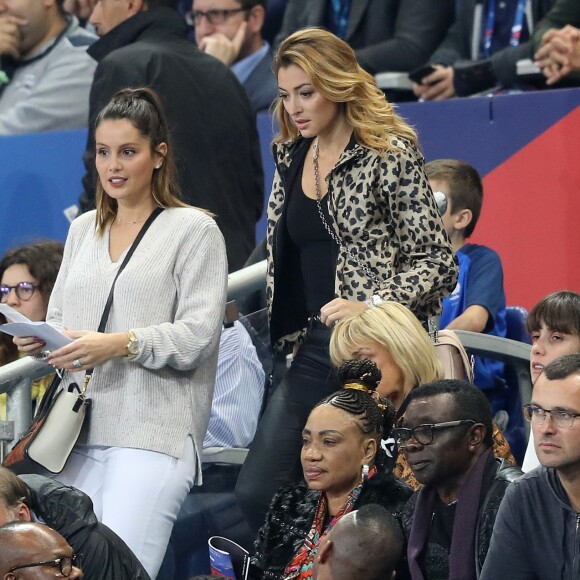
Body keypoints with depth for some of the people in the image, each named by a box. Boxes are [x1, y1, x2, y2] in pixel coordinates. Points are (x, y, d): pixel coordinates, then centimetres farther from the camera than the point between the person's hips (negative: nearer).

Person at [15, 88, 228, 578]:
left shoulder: (195, 230, 1)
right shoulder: (83, 229, 20)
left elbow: (199, 335, -8)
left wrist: (122, 344, -20)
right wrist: (40, 339, -2)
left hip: (153, 432, -6)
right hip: (79, 428, 6)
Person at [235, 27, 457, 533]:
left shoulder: (390, 154, -8)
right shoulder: (292, 157, 12)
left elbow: (437, 263, -11)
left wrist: (372, 305, -22)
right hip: (314, 353, 7)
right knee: (256, 491, -2)